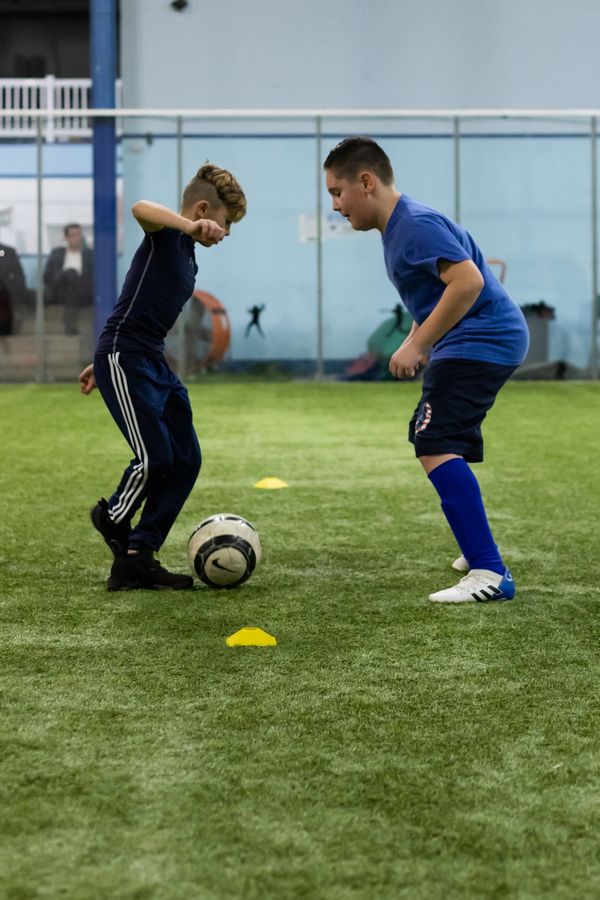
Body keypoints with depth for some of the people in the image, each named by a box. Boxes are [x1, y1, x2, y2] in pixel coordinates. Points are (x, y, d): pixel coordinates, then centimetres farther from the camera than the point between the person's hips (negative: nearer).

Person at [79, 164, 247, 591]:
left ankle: (136, 558, 8)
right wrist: (192, 227, -50)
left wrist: (103, 363, 28)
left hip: (153, 363, 10)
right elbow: (142, 208, -33)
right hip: (124, 359, -10)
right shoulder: (167, 236, -8)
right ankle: (113, 520, 17)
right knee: (154, 458, -12)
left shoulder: (188, 259, 19)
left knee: (186, 461, 4)